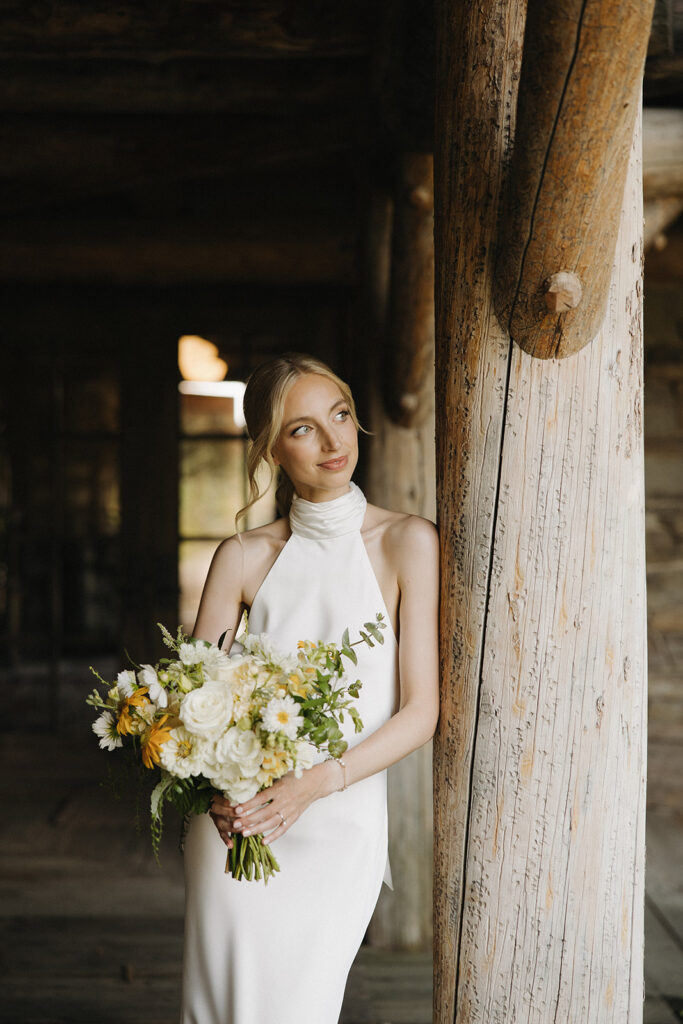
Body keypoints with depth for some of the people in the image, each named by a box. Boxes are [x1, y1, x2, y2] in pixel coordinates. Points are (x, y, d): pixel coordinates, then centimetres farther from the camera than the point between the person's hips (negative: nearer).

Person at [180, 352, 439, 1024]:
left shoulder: (406, 542, -4)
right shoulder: (245, 558, 3)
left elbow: (421, 711, -7)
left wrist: (316, 782, -21)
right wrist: (215, 791, -18)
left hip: (341, 825, -2)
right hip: (236, 825, 2)